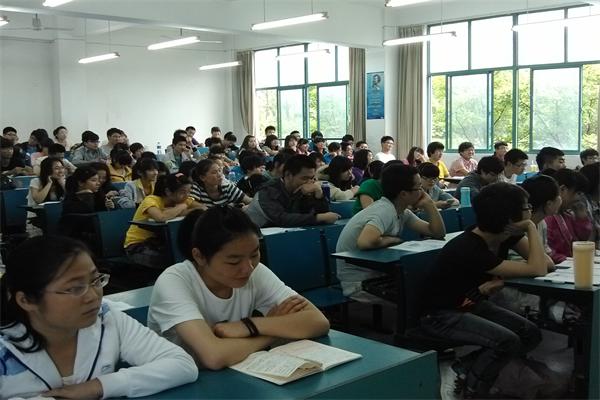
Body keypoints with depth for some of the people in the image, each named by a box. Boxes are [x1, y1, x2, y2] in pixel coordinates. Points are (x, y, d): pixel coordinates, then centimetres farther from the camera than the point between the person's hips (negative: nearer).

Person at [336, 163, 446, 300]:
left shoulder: (402, 212, 3)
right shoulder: (384, 211, -25)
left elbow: (438, 233, 7)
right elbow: (365, 242, -43)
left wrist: (429, 204, -5)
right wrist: (391, 240, -23)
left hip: (377, 275, 9)